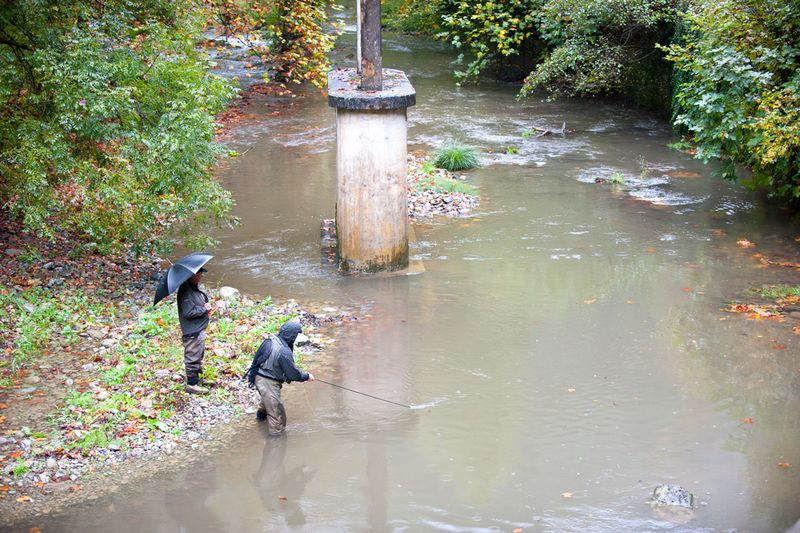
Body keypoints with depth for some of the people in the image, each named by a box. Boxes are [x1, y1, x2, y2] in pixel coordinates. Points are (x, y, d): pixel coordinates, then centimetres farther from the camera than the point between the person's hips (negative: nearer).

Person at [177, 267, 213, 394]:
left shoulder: (195, 287, 6)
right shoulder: (185, 291, -24)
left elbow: (203, 299, 25)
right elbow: (189, 312, -28)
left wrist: (206, 305, 3)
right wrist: (204, 309, -17)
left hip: (199, 329, 10)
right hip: (192, 331, -10)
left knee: (199, 354, 22)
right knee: (193, 357, 1)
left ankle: (197, 377, 37)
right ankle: (191, 384, 11)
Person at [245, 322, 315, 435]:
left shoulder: (270, 339, -6)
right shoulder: (284, 352, -30)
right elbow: (293, 374, -21)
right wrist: (306, 376, -4)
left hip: (258, 377, 10)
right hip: (268, 383, -10)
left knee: (267, 398, 39)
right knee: (276, 411, 1)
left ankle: (261, 413, 65)